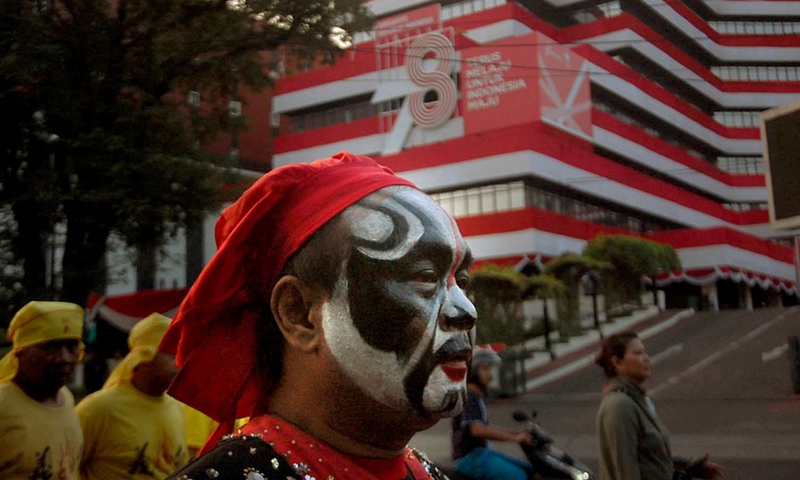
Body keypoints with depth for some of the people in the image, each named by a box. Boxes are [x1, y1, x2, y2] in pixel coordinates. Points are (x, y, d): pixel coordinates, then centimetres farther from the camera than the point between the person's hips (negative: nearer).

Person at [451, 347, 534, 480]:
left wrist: (519, 433, 11)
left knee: (527, 469, 9)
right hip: (469, 457, -10)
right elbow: (477, 429, -30)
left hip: (481, 452, 10)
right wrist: (514, 438, -29)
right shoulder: (466, 397, -16)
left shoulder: (476, 396, 16)